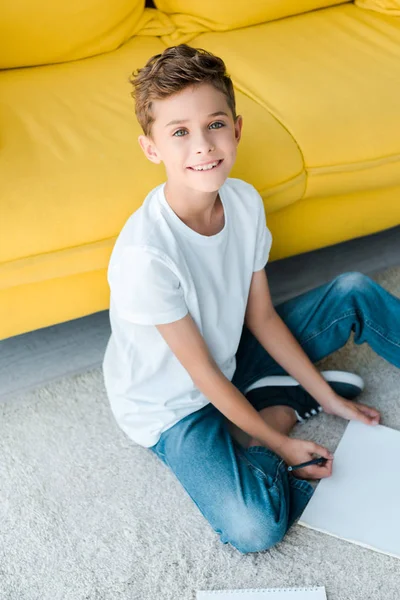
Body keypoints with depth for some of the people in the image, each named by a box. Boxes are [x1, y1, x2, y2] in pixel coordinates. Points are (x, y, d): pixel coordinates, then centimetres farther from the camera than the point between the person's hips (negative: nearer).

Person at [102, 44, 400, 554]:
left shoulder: (244, 201, -14)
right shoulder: (144, 254, -34)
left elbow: (261, 316, -3)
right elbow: (203, 375, -23)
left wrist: (329, 397, 1)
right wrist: (281, 444, -15)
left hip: (231, 357, 6)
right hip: (174, 405, -5)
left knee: (354, 291, 2)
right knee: (255, 528, -25)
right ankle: (283, 408, 0)